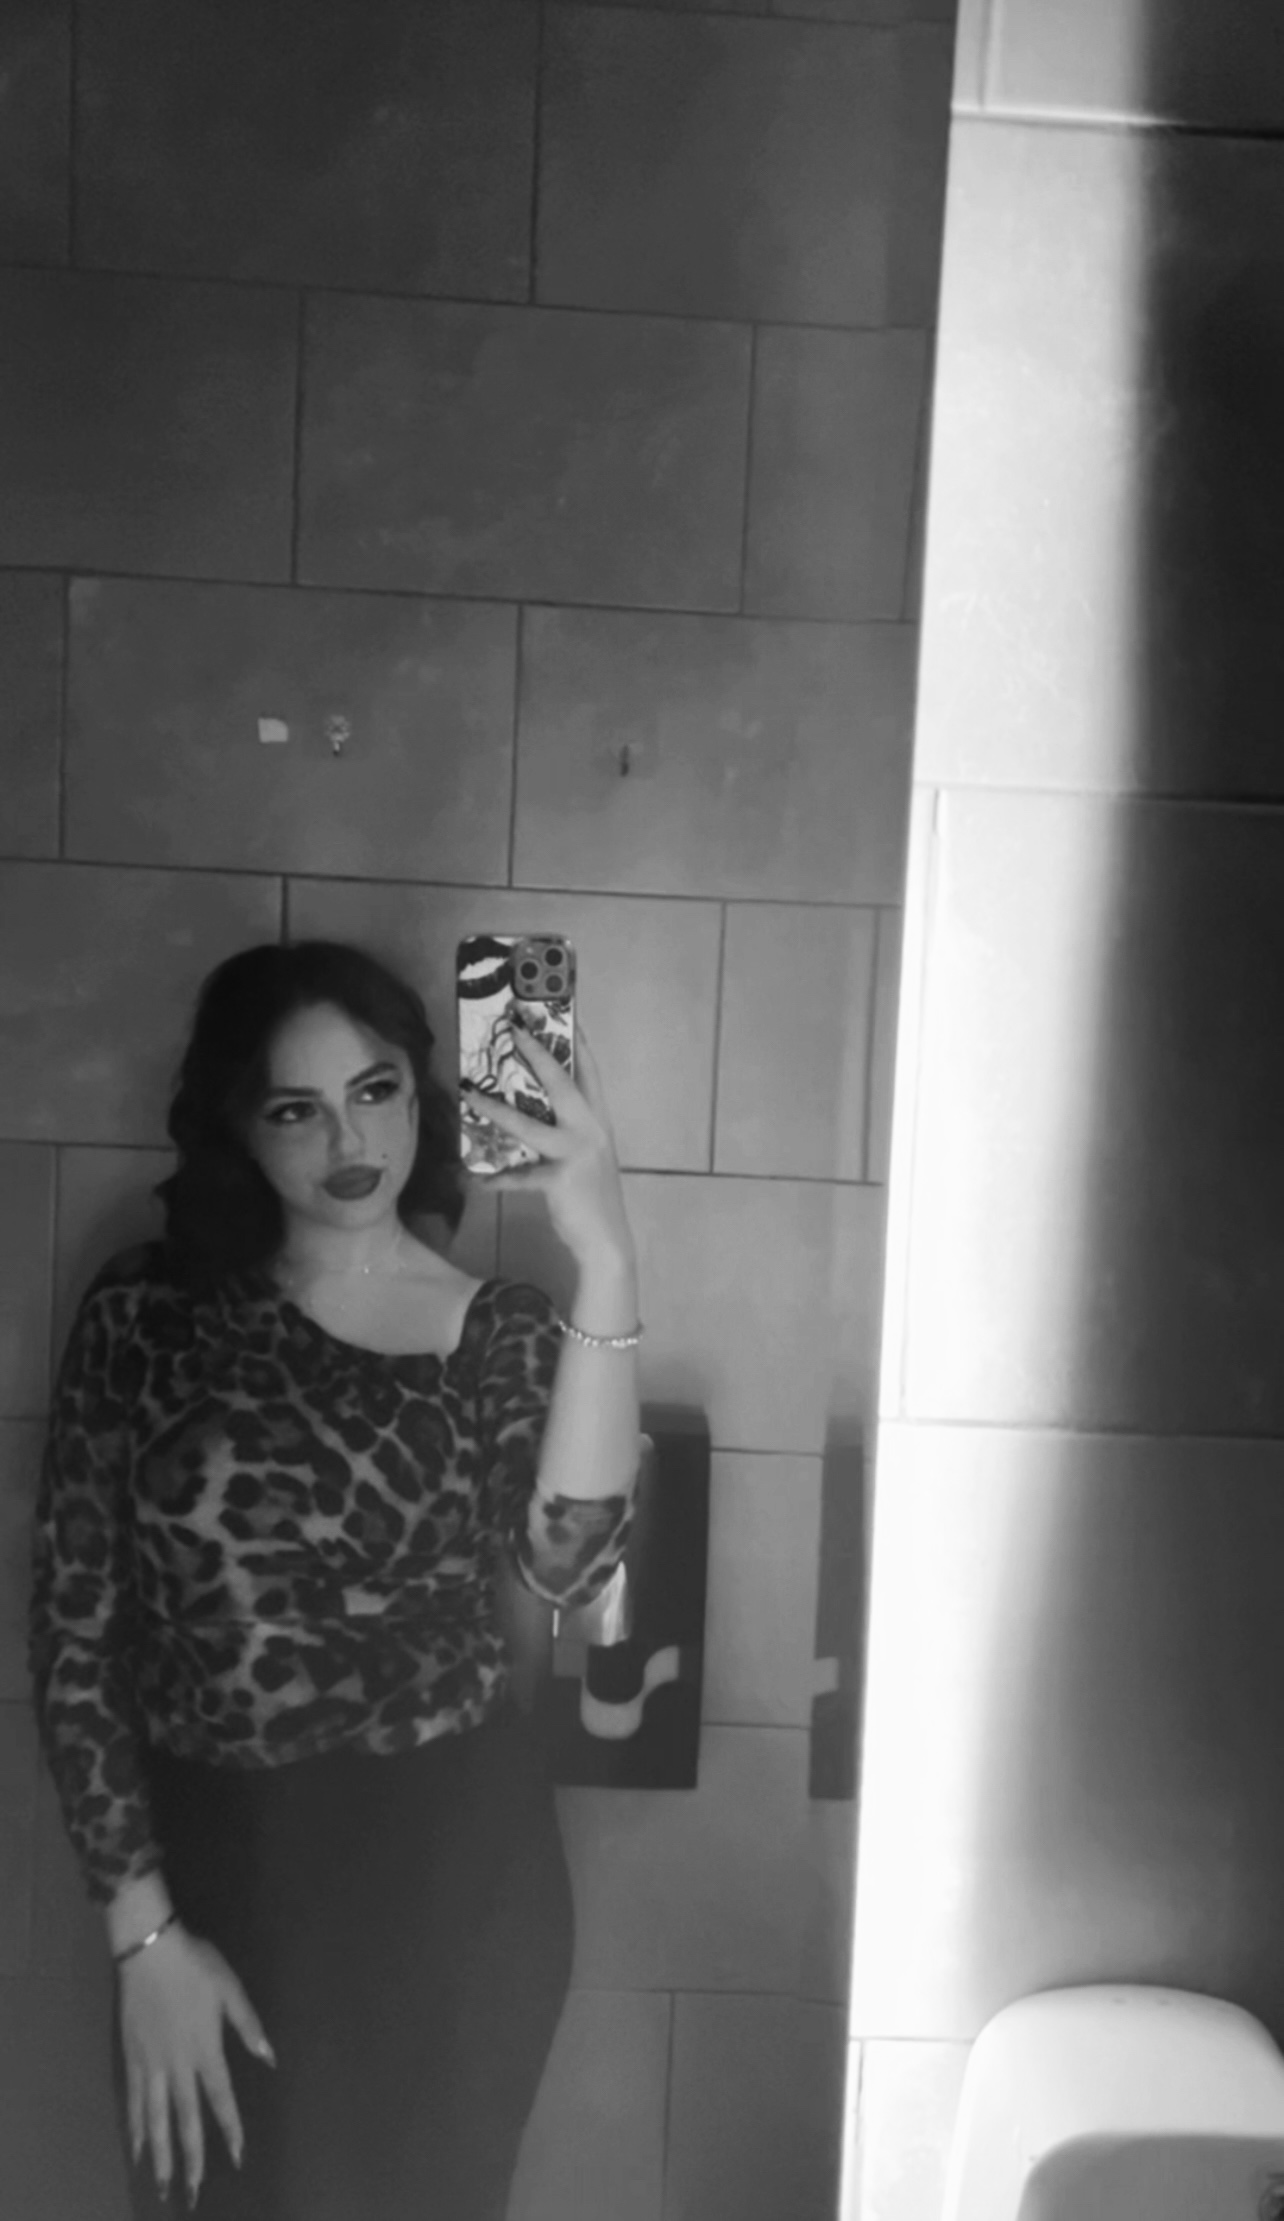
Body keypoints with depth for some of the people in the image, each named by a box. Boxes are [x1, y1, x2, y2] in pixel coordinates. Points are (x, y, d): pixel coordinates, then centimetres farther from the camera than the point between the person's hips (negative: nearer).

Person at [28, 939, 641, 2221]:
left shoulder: (503, 1333, -6)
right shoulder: (147, 1315, -7)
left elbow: (567, 1561, -25)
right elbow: (71, 1636, -5)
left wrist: (605, 1266, -33)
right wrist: (142, 1932, -8)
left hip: (457, 1874, 1)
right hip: (218, 1869, 0)